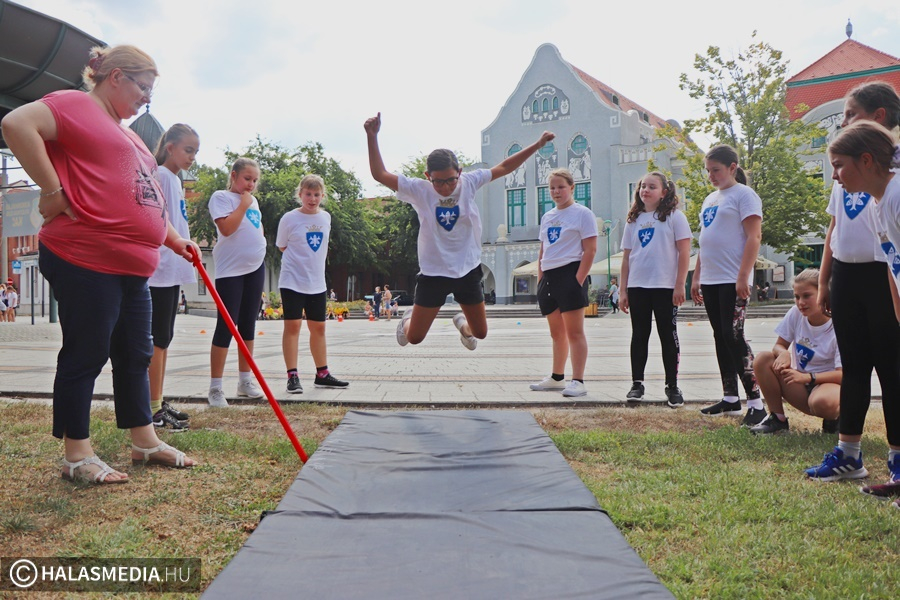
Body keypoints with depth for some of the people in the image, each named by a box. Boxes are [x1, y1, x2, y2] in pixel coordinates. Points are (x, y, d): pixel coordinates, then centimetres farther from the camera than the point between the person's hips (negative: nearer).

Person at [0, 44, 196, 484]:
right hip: (85, 261, -9)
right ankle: (77, 455, 10)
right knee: (85, 353, -2)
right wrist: (53, 190, -19)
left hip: (132, 267, 10)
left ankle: (145, 442, 24)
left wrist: (174, 239, 24)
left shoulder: (126, 133, 25)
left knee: (135, 354, 13)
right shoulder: (76, 105, -4)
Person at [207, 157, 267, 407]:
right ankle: (215, 387, -1)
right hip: (231, 270, -7)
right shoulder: (221, 197, -7)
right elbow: (226, 228, -20)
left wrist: (260, 244, 10)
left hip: (255, 267, 7)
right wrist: (243, 204, -13)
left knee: (248, 324, 12)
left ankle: (245, 380, 21)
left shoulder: (253, 200, 16)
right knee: (226, 326, -7)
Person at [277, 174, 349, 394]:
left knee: (318, 327, 11)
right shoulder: (289, 218, -7)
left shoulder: (326, 218, 6)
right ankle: (292, 376, 1)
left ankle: (322, 374, 21)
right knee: (293, 325, -5)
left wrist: (312, 259, 9)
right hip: (292, 281, -5)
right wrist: (302, 258, -1)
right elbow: (282, 246, 3)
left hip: (317, 282, 5)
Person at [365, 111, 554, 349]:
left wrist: (537, 145, 2)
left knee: (480, 333, 13)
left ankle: (462, 323, 50)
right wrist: (372, 137, -24)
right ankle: (408, 319, 42)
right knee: (414, 337, 4)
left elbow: (504, 167, 2)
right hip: (433, 273, -2)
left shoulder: (469, 182, -7)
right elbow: (380, 174, -16)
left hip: (468, 270, 2)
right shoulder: (419, 190, -13)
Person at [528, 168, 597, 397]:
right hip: (548, 277, 7)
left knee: (574, 332, -5)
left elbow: (590, 250, -10)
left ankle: (578, 381, -2)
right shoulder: (547, 217, 17)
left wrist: (578, 280, -17)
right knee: (556, 333, 14)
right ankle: (557, 378, 25)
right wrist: (540, 279, 11)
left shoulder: (582, 214, -3)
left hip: (570, 274, -7)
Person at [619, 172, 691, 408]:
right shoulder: (633, 220, 13)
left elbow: (684, 253, -5)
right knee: (639, 335, 8)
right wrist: (623, 290, 7)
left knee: (668, 335, 2)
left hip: (665, 287, -4)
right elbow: (626, 257, 12)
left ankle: (672, 386, 10)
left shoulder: (674, 217, 0)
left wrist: (680, 285, -12)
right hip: (637, 287, 4)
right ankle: (637, 383, 16)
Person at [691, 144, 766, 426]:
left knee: (733, 337, -12)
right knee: (721, 339, 10)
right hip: (710, 281, 8)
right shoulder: (710, 199, 20)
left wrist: (743, 277, -20)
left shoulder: (744, 195, -4)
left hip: (733, 281, -8)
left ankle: (755, 402, -7)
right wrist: (696, 277, 18)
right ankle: (730, 399, 18)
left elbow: (754, 237, -13)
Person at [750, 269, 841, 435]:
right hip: (801, 386, 5)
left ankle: (835, 418, -1)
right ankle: (777, 419, -7)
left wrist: (807, 377, -34)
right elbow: (779, 345, 5)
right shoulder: (796, 313, -3)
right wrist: (783, 353, -21)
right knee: (762, 359, -18)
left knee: (822, 402, -42)